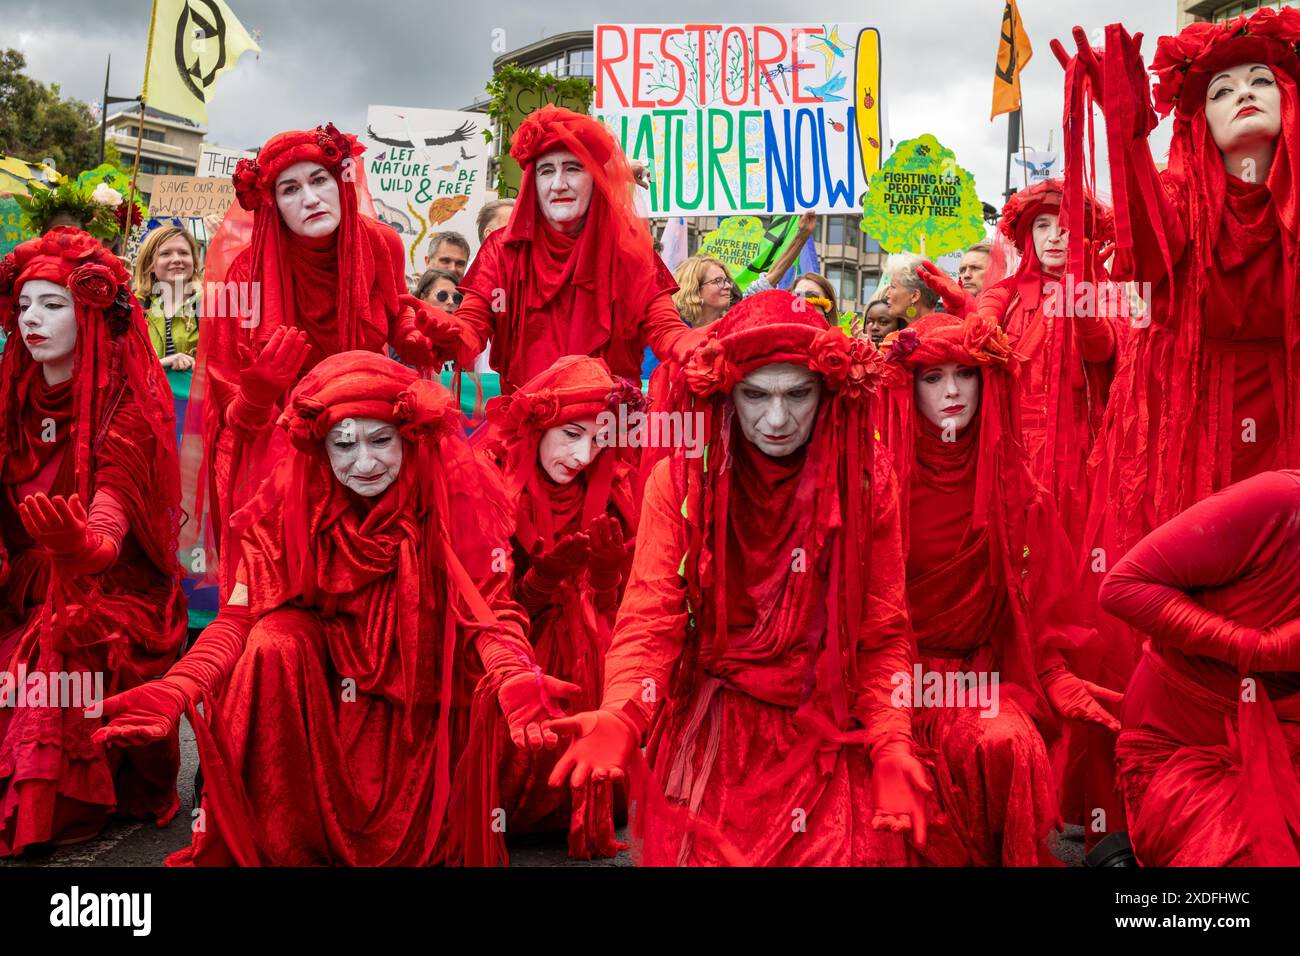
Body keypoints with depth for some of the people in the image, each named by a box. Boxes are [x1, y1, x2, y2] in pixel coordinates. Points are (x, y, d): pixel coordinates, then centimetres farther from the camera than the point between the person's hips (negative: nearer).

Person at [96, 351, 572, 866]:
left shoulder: (457, 493, -17)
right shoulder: (290, 500, -13)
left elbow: (490, 614, -18)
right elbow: (239, 617, -15)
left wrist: (515, 681, -40)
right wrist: (177, 688, -34)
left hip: (426, 707, -2)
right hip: (321, 705, 2)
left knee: (408, 837, -22)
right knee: (274, 641, -27)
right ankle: (274, 845, -11)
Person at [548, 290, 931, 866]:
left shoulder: (866, 483, -3)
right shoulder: (680, 479, -4)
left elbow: (883, 638, 0)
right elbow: (651, 618, -10)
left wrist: (893, 744, -15)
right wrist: (620, 715, -28)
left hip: (829, 733, 1)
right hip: (710, 737, 0)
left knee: (852, 849, -13)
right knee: (702, 850, -12)